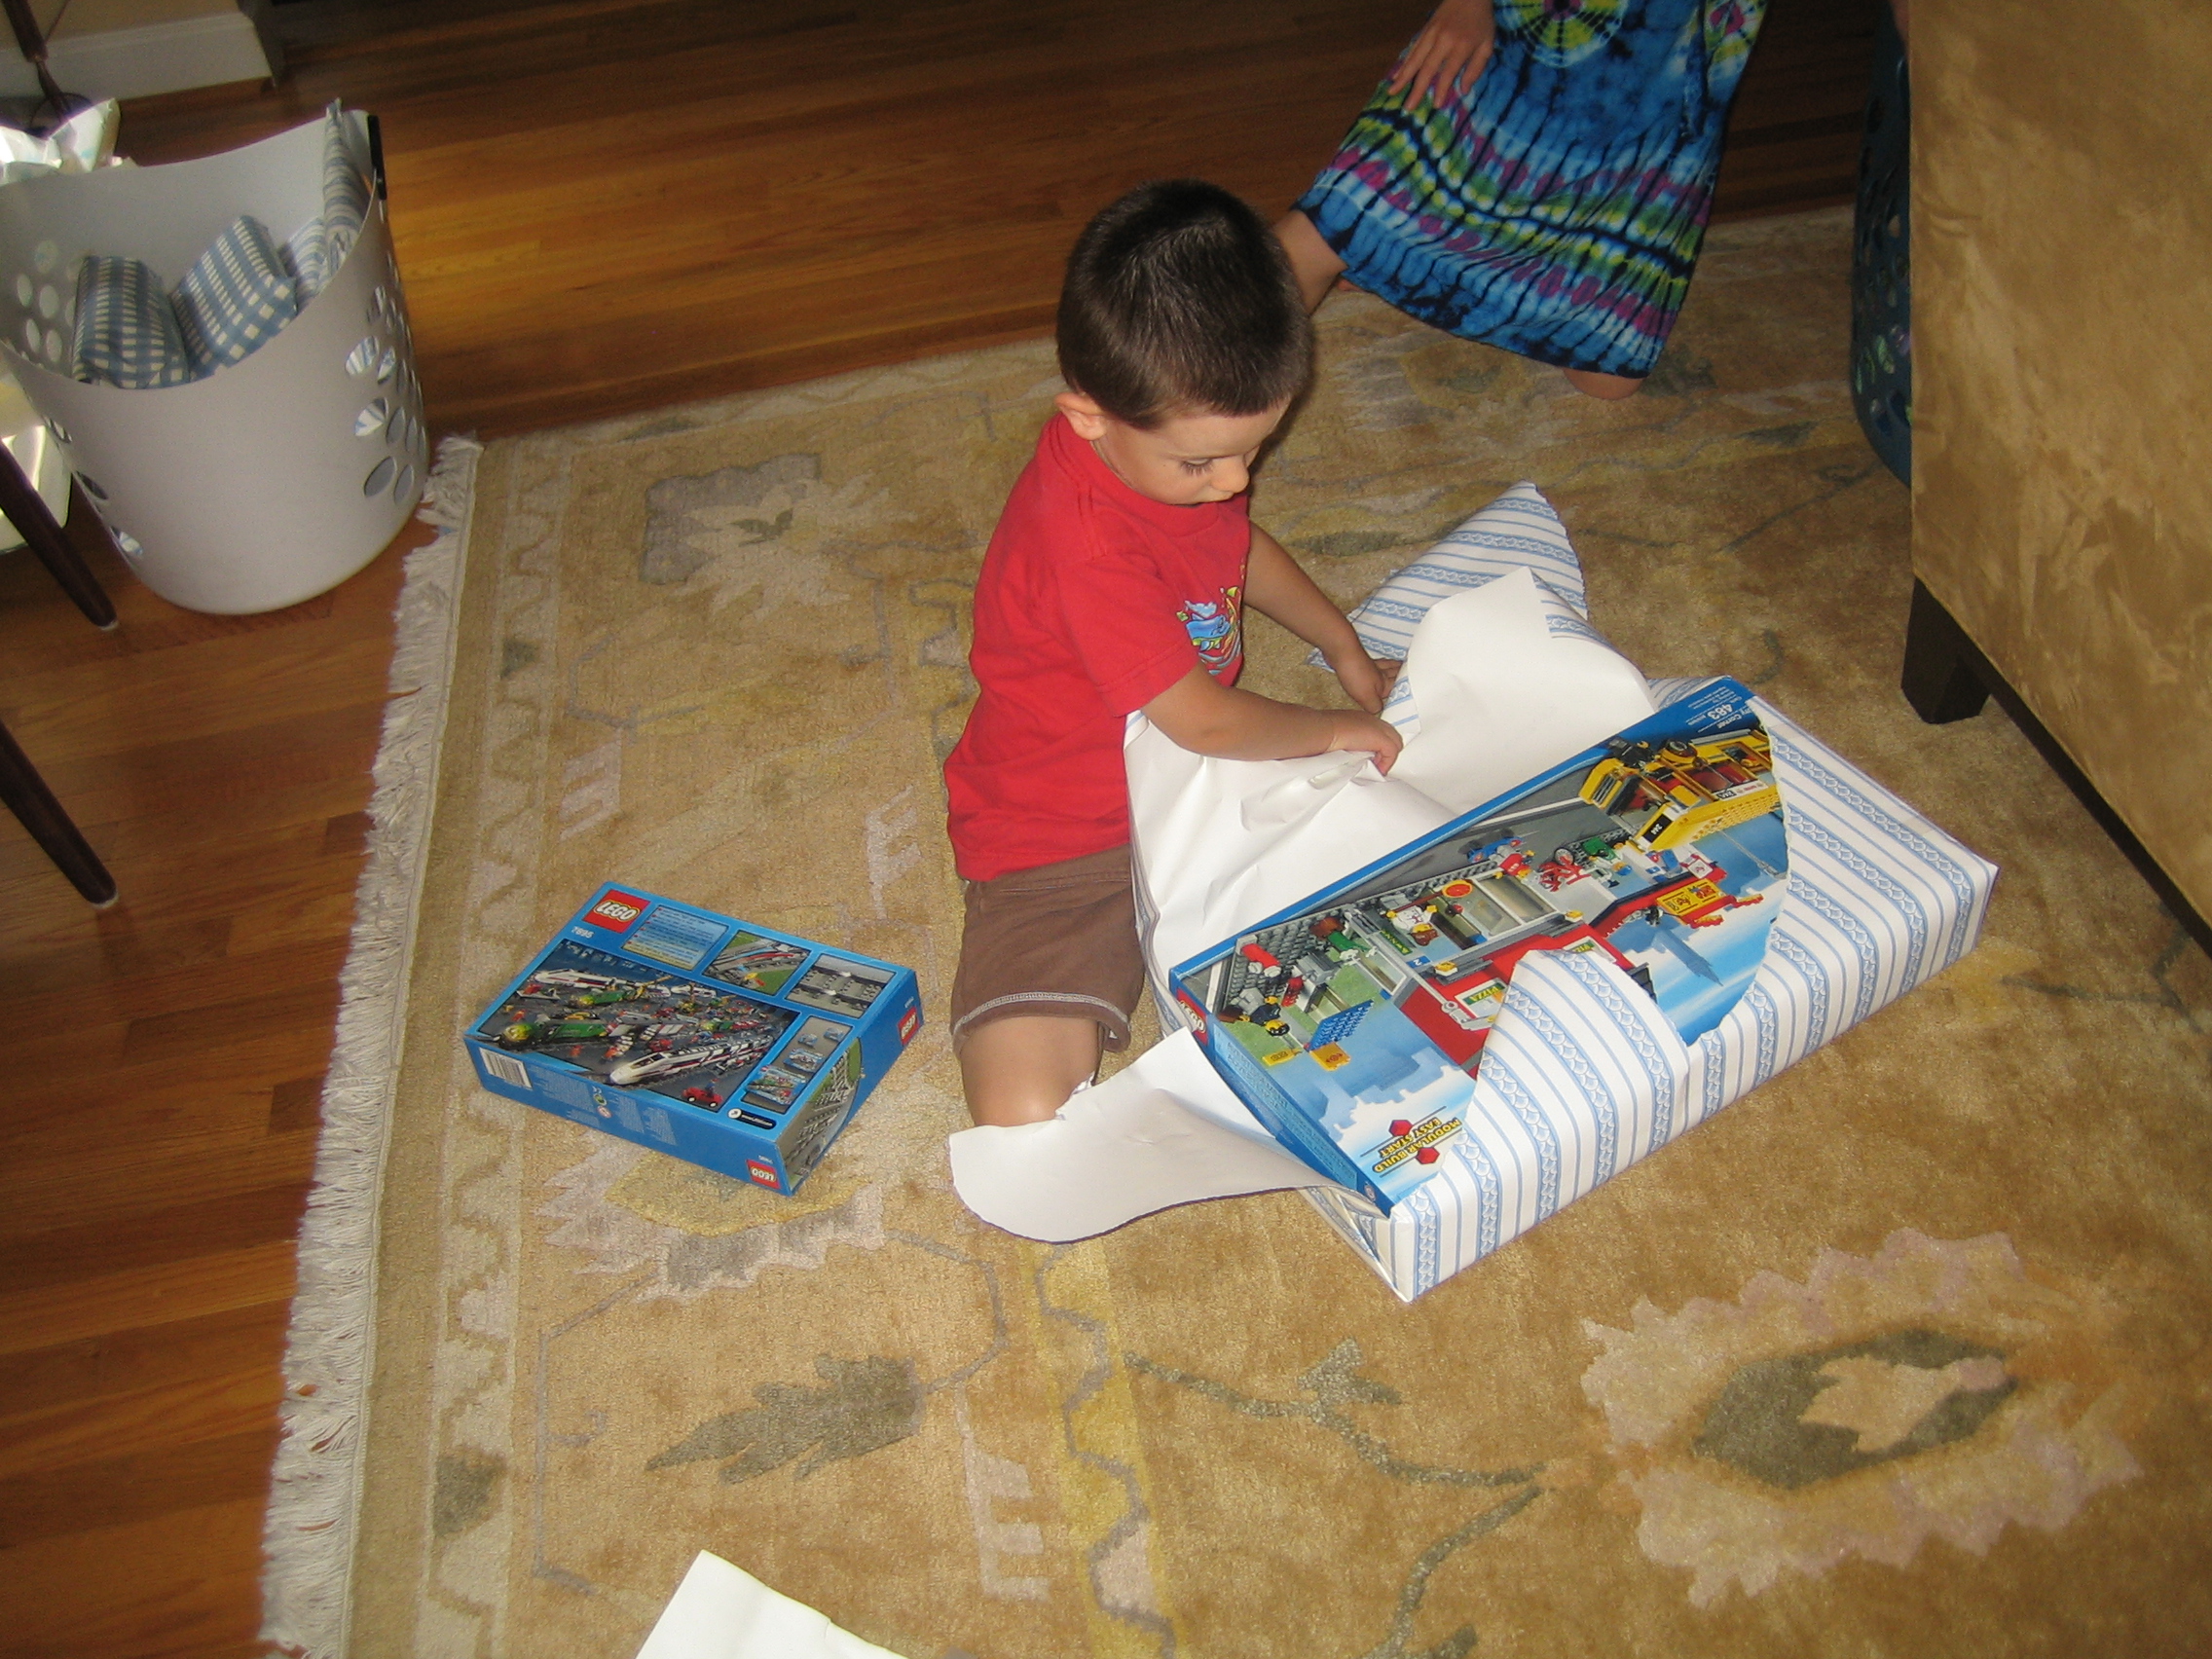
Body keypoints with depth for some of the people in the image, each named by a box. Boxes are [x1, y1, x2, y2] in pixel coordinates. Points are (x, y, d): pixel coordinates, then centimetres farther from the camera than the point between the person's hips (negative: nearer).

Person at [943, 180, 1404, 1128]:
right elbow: (1205, 720, -24)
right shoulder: (1084, 545, -32)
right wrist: (1336, 729, -7)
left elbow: (1238, 544, 21)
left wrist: (1346, 650, 18)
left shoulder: (1182, 438, -4)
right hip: (1068, 844, -8)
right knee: (1027, 1114, -24)